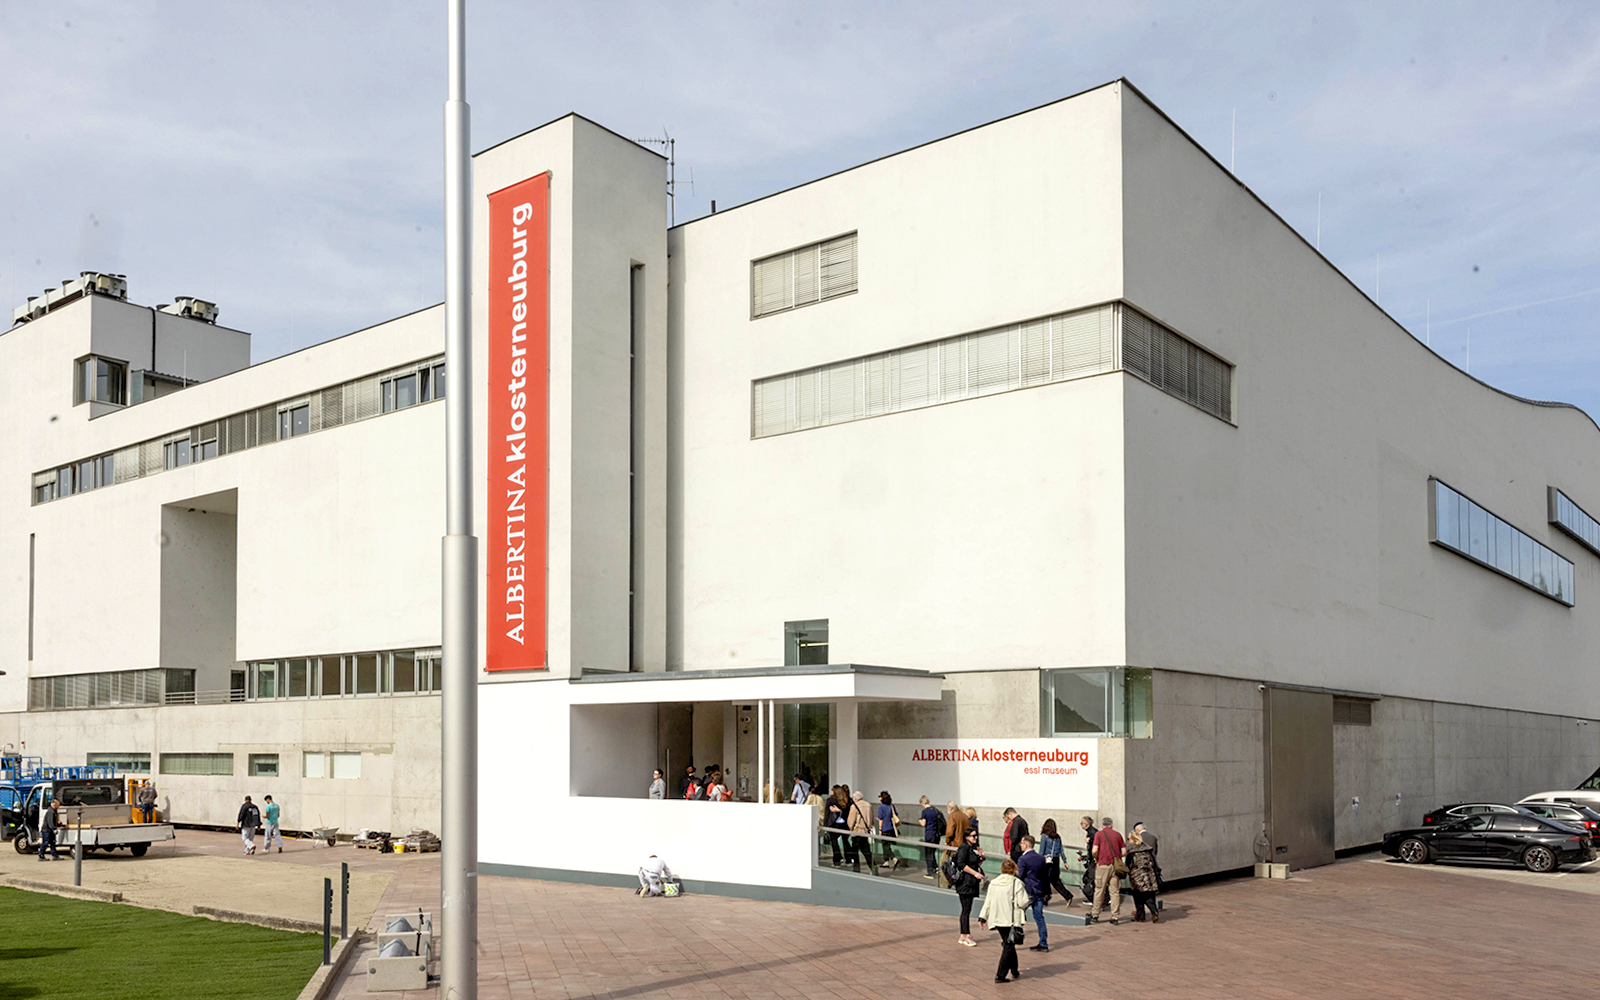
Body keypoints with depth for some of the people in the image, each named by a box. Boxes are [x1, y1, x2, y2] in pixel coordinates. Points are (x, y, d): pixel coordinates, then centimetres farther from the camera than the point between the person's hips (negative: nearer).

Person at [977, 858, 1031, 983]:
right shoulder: (1016, 883, -9)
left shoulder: (993, 883, 7)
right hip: (1012, 920, -6)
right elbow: (1022, 902, -13)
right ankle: (1000, 975, -6)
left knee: (1008, 945, 20)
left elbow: (988, 901, 10)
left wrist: (982, 917, 15)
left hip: (998, 920, 6)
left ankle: (1014, 972, 30)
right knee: (1008, 947, 0)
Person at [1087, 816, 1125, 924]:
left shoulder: (1099, 834, 0)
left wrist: (1096, 859, 9)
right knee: (1115, 892, 5)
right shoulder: (1117, 834, 9)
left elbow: (1095, 850, -10)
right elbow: (1124, 851, 6)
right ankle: (1115, 917, 4)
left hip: (1103, 864, -2)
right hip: (1116, 866, 2)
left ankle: (1095, 915, 14)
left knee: (1099, 891, 7)